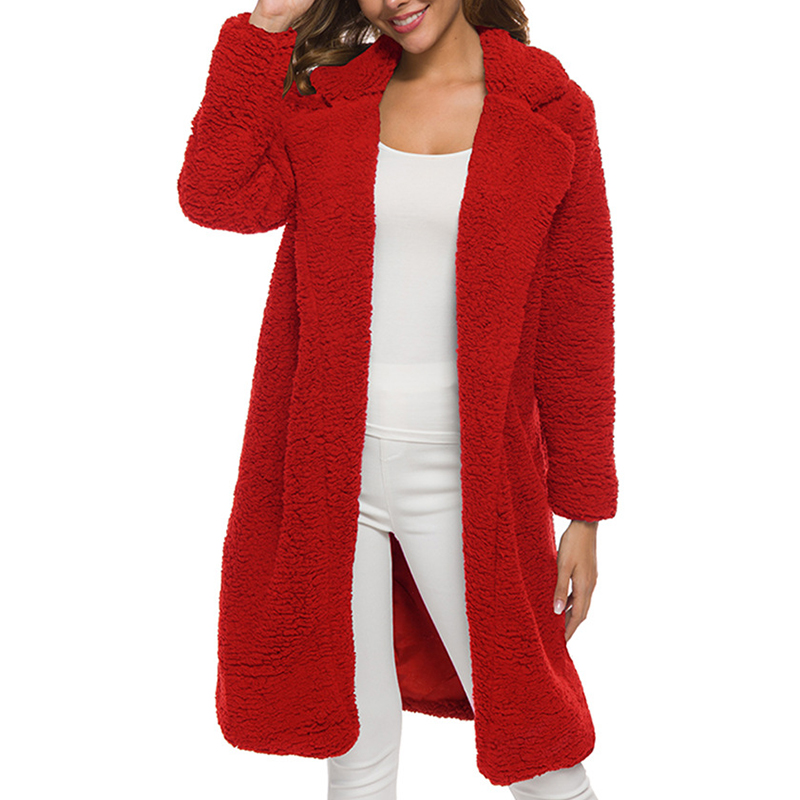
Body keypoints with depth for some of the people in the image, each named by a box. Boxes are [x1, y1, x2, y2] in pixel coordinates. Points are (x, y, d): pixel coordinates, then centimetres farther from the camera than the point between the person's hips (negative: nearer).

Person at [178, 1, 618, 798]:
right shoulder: (326, 94, 7)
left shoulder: (549, 112, 0)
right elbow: (213, 195, -11)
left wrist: (584, 515, 0)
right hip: (328, 466, 2)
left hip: (459, 478, -2)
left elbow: (577, 327, 0)